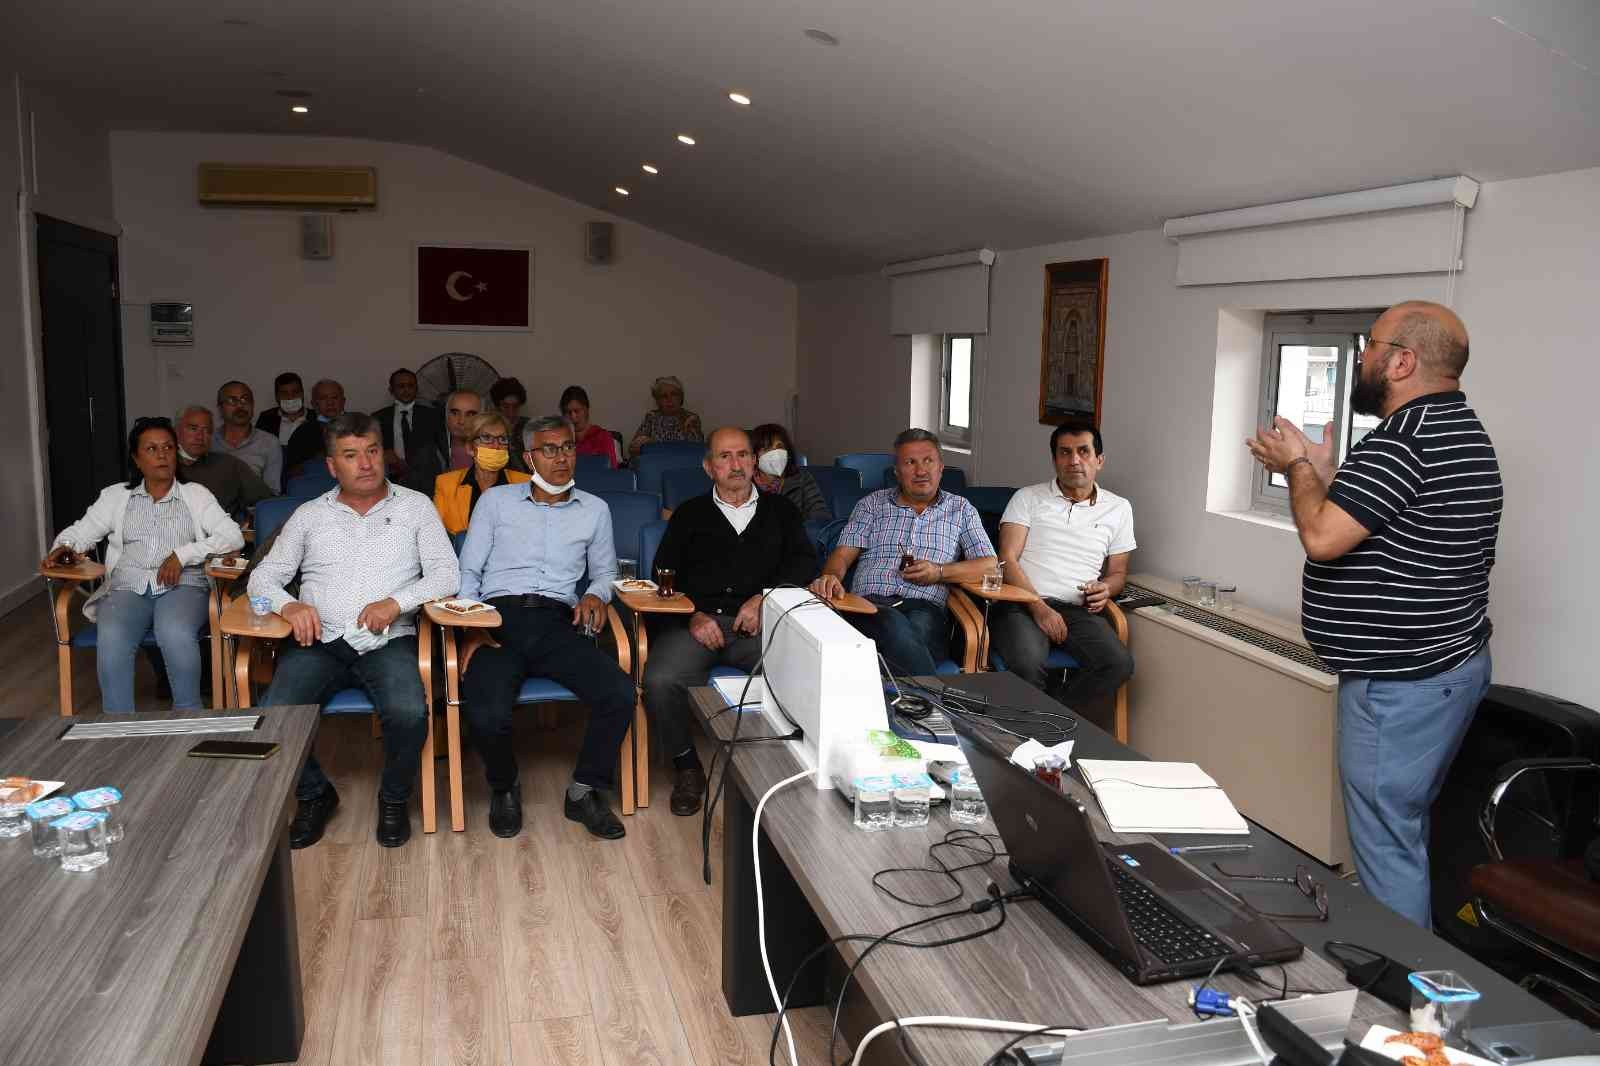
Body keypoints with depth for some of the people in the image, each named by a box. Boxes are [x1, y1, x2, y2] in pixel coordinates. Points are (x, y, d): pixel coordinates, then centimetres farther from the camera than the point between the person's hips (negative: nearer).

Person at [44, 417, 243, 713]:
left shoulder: (196, 494, 13)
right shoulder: (116, 496, 19)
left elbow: (233, 536, 2)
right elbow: (80, 531, 18)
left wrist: (183, 555, -10)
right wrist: (64, 547, -6)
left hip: (181, 587, -2)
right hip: (128, 587, 2)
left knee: (175, 634, -36)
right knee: (111, 641, -32)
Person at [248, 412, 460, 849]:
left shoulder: (415, 506, 10)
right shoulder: (310, 514, 15)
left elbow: (447, 574, 1)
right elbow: (263, 576, 13)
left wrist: (396, 602, -17)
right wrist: (289, 605, -10)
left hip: (388, 641, -2)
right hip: (320, 641, 2)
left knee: (408, 713, -31)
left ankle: (394, 798, 0)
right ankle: (314, 794, 6)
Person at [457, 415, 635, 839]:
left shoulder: (594, 510, 18)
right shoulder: (496, 500, 14)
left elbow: (605, 571, 28)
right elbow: (468, 571, 13)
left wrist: (595, 594, 4)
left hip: (557, 622, 2)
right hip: (499, 618, -1)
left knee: (620, 693, -26)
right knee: (487, 714, -30)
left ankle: (584, 791, -2)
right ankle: (504, 788, 5)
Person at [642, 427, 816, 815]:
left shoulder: (779, 510, 23)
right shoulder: (690, 514, 21)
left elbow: (804, 561, 10)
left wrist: (766, 597, -7)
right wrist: (693, 615, -7)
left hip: (758, 623, 0)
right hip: (697, 621, 1)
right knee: (659, 681, -30)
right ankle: (686, 766, -5)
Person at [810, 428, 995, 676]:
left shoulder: (960, 509, 21)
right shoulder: (872, 503, 22)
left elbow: (989, 564, 12)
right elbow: (843, 554, 12)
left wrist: (939, 572, -4)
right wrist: (830, 577, -13)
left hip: (925, 608, 0)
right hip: (870, 603, 0)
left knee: (919, 625, -39)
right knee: (894, 626, -39)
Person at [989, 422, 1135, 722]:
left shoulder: (1118, 509, 17)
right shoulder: (1028, 498, 10)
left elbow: (1118, 571, 23)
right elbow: (1007, 559, 0)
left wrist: (1106, 589, -3)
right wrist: (1039, 608, -14)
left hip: (1079, 609, 3)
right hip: (1023, 604, -3)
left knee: (1119, 663, -26)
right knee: (1028, 663, -34)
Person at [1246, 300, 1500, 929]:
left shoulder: (1405, 440, -22)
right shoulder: (1457, 428, 13)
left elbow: (1322, 538, -22)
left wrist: (1299, 466, -5)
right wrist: (1321, 470, 16)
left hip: (1401, 684, -11)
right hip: (1447, 665, 11)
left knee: (1386, 842, -1)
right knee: (1405, 830, 21)